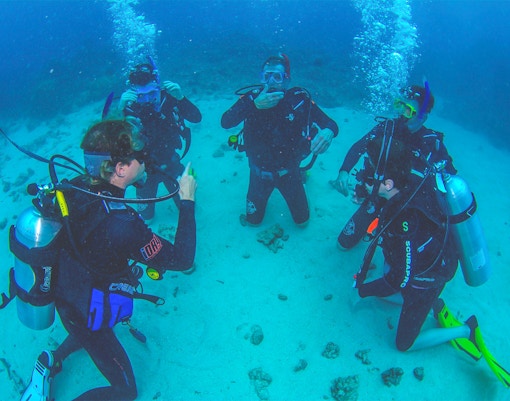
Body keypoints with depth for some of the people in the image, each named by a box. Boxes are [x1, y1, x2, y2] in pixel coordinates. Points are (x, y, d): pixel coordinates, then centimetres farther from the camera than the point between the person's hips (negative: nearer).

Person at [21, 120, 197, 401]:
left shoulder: (74, 188, -19)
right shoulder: (120, 225, -40)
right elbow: (182, 258, -29)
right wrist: (187, 200, -23)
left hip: (63, 298, 8)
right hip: (87, 316, -7)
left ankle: (52, 360, 42)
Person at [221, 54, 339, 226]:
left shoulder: (299, 99, -15)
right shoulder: (252, 98, -15)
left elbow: (331, 124, -15)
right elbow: (225, 122, -27)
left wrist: (328, 132, -40)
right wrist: (255, 105, -40)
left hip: (289, 171, 0)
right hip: (260, 172, 0)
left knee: (302, 219, 16)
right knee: (253, 220, 14)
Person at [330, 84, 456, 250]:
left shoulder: (433, 143, -12)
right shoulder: (387, 127, -10)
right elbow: (358, 147, -18)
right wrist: (343, 172, -36)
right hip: (377, 195, 1)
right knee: (344, 243, 7)